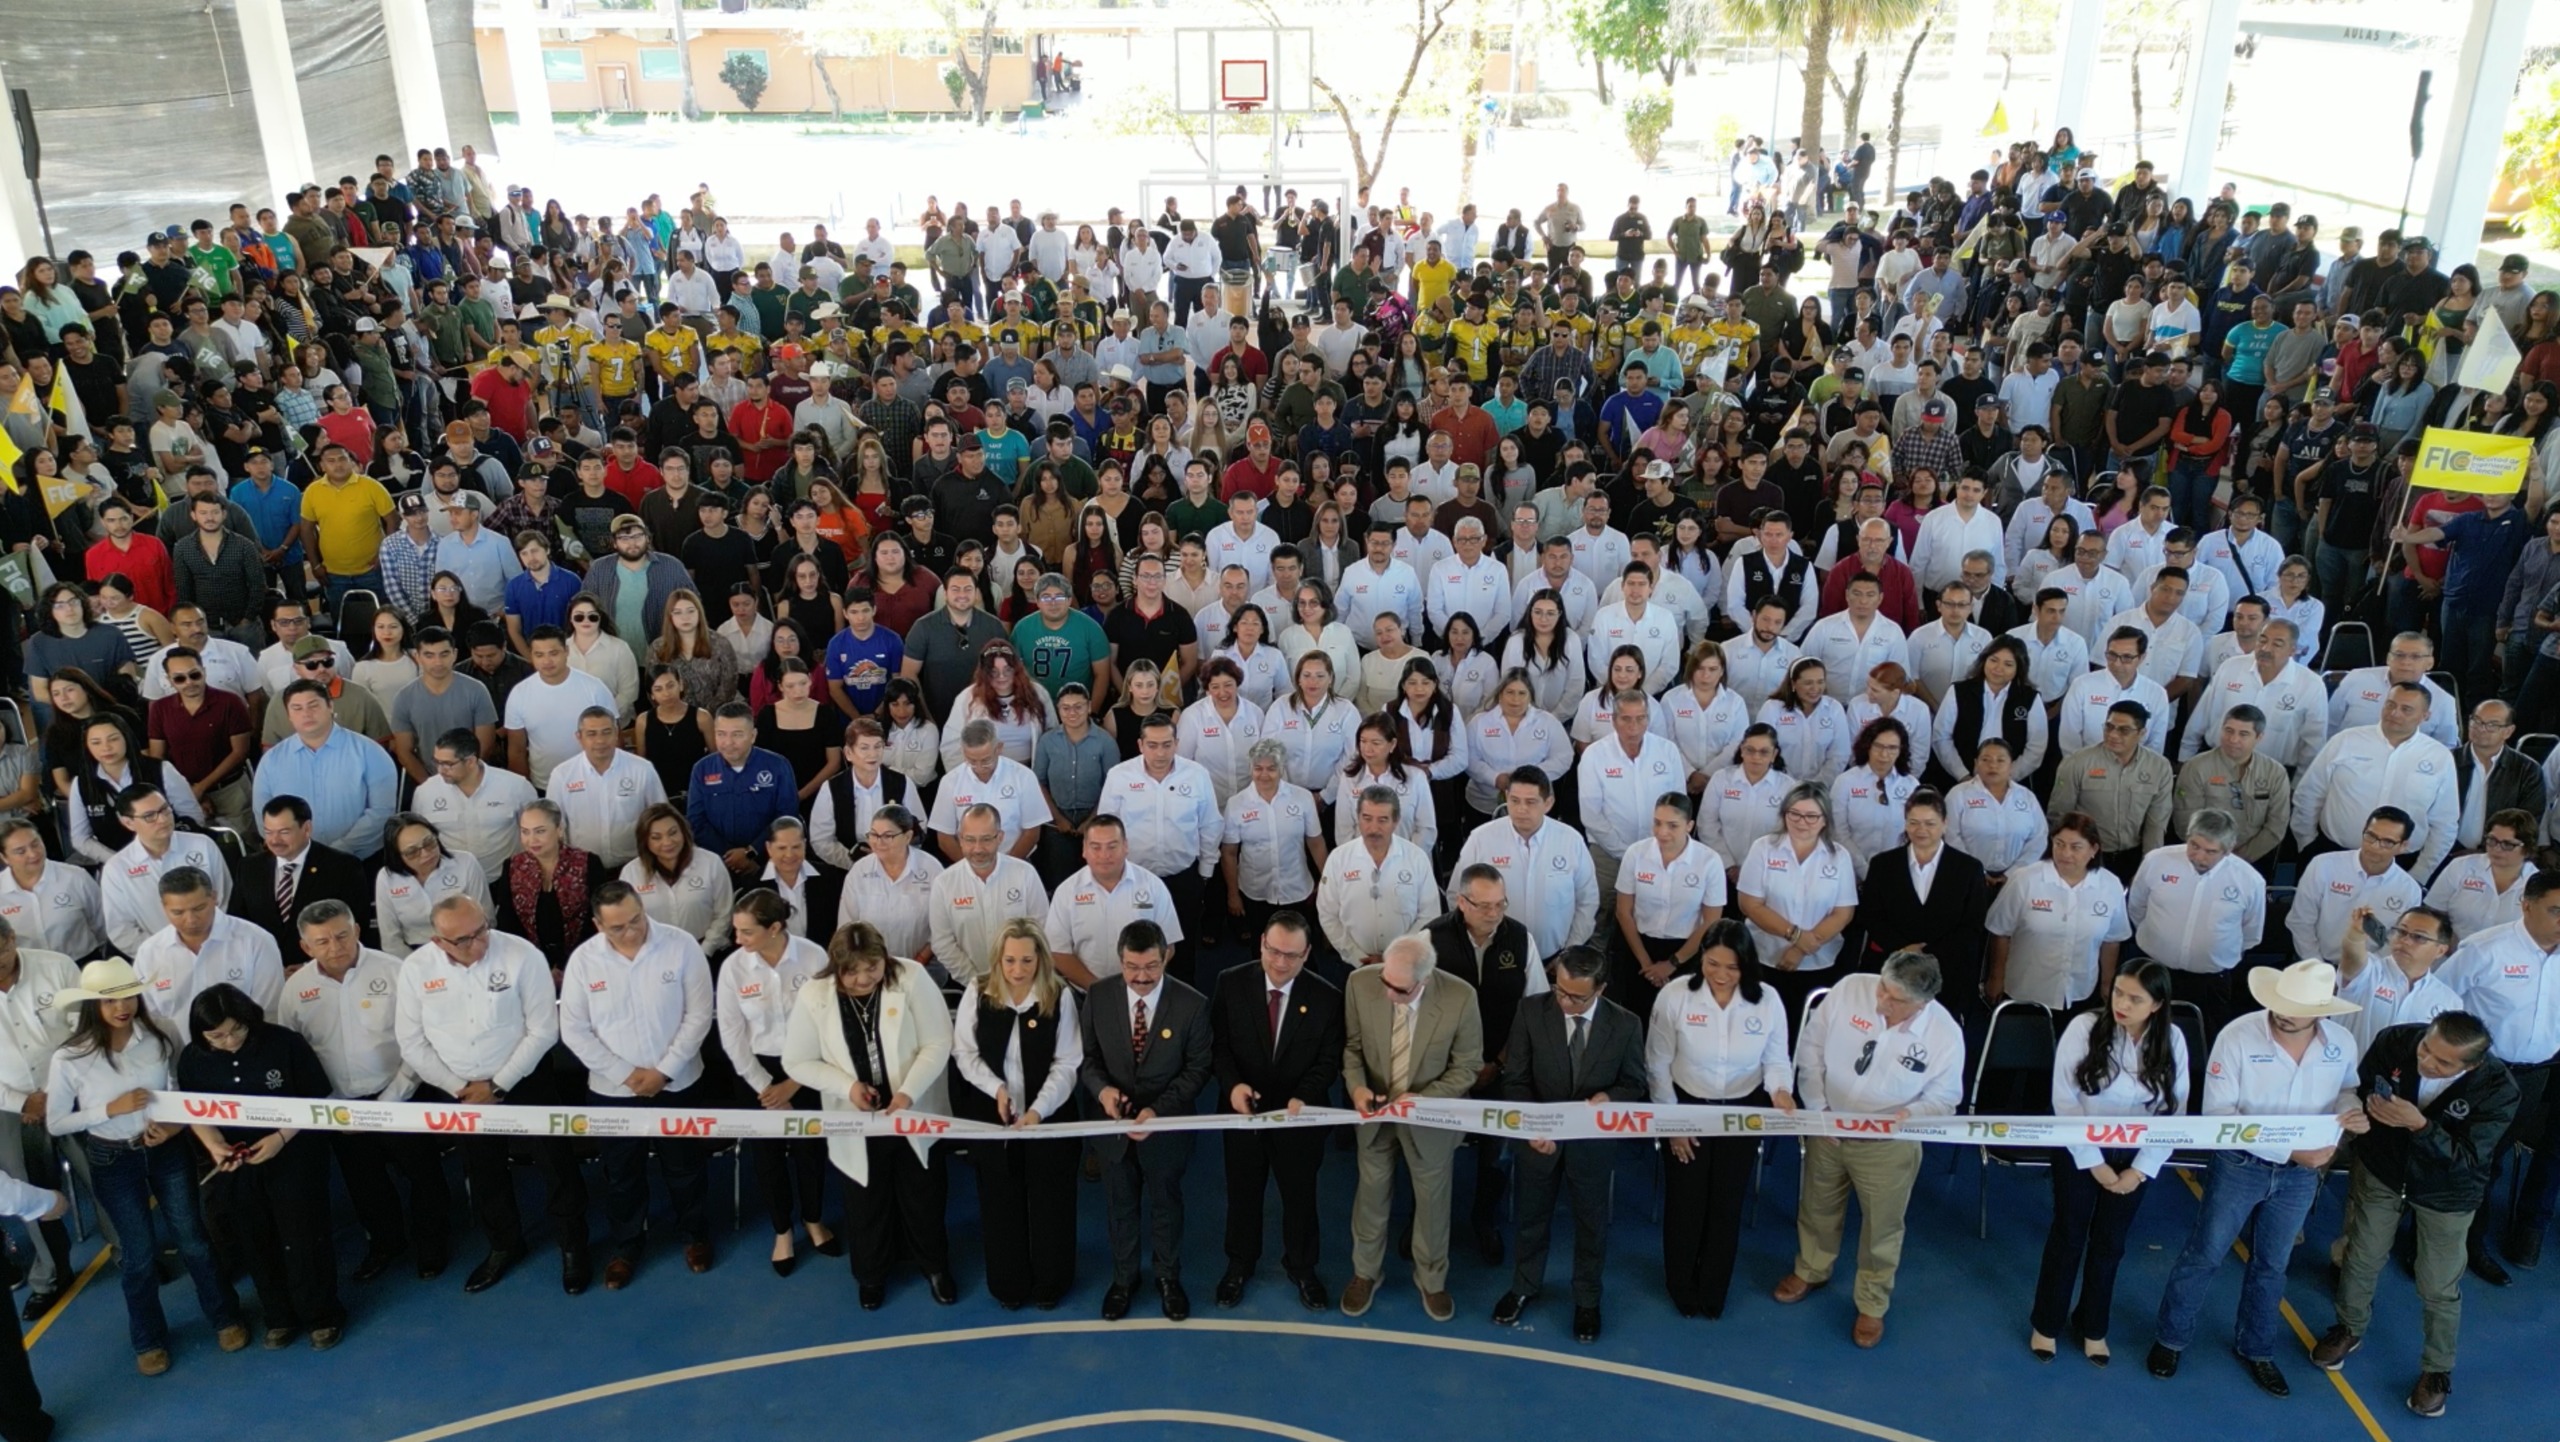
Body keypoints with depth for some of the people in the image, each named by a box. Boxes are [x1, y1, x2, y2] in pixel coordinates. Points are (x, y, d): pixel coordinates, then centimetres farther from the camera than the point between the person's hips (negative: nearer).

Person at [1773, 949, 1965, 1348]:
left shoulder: (1945, 1034, -24)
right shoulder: (1850, 988, -22)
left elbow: (1945, 1097, -9)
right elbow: (1812, 1045, -8)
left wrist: (1910, 1114, -30)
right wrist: (1817, 1107, -11)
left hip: (1888, 1143, -2)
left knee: (1881, 1228, 16)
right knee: (1818, 1206, 25)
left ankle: (1872, 1305, 40)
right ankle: (1810, 1270, 53)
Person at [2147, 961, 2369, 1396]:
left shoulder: (2342, 1044, -12)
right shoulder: (2238, 1035, -24)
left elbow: (2345, 1090, 8)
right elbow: (2219, 1114, -22)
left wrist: (2353, 1111, -17)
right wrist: (2288, 1149, -27)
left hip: (2301, 1174, 3)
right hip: (2240, 1165, -3)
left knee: (2271, 1265, 21)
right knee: (2203, 1256, 11)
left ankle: (2255, 1349, 42)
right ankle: (2172, 1339, 31)